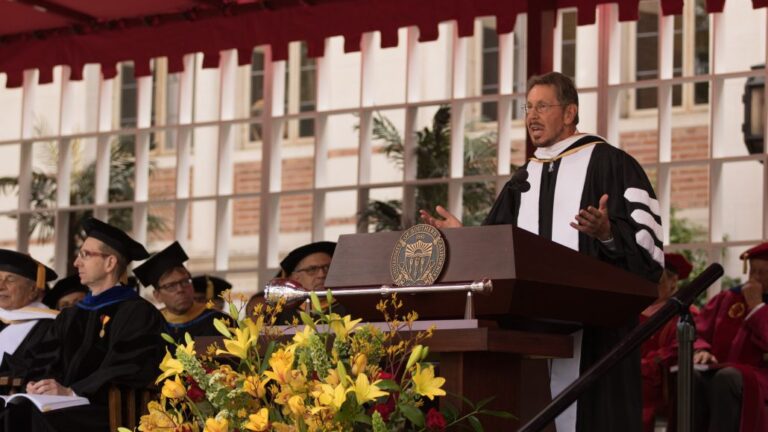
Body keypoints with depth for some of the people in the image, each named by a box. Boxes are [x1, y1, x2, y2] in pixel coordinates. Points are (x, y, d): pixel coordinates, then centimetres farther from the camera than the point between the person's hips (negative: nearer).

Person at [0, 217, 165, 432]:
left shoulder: (138, 313, 0)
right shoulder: (69, 317, 24)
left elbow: (126, 373, -12)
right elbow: (42, 357, 15)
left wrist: (71, 391, -20)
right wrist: (37, 381, -8)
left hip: (105, 414, -6)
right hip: (65, 407, 6)